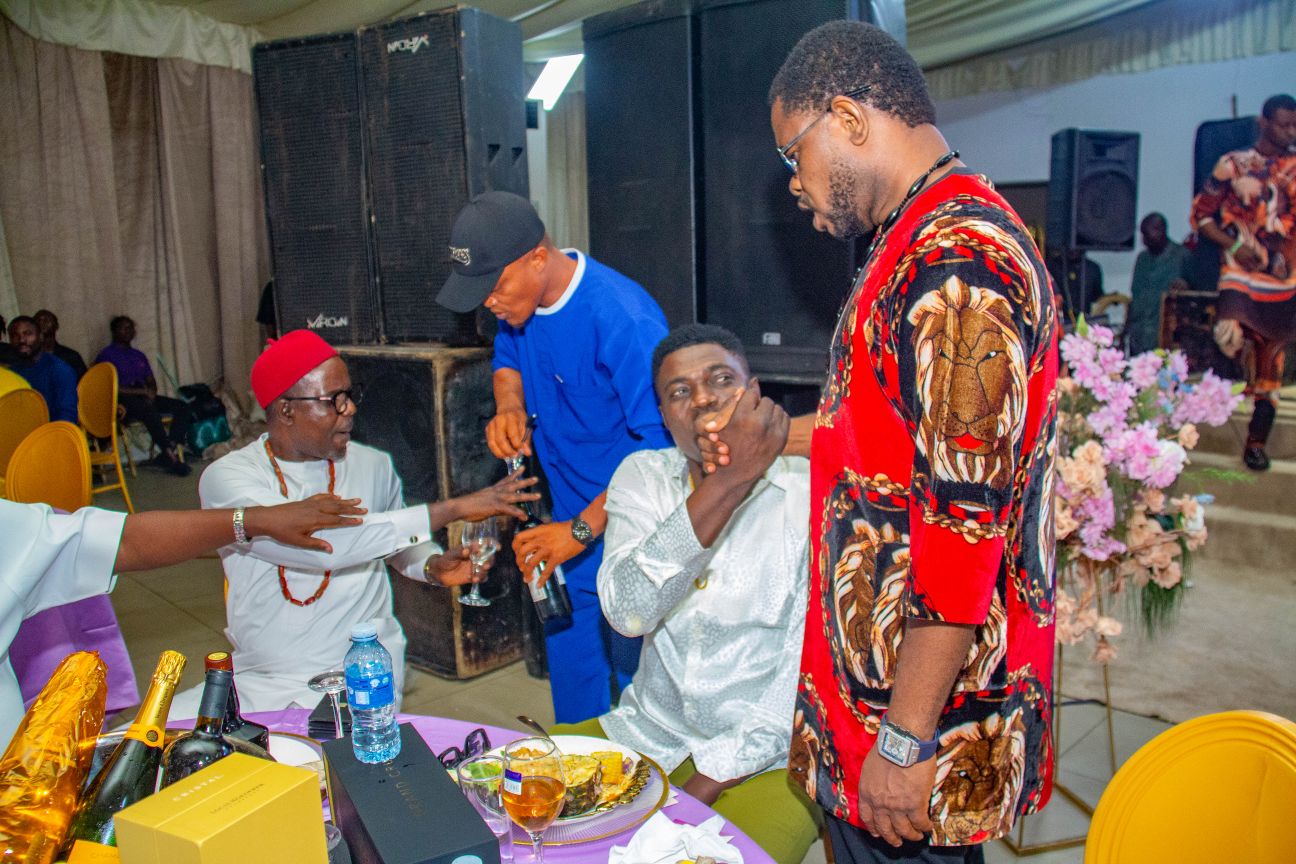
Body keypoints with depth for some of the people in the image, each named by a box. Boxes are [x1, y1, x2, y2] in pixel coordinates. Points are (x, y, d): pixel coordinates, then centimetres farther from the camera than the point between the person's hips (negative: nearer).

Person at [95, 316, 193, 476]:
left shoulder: (139, 355, 26)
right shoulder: (106, 356, 5)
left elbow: (151, 381, 22)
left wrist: (151, 392, -3)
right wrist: (141, 391, -13)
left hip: (144, 398, 7)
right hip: (122, 402, -7)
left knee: (182, 408, -17)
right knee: (149, 410, -39)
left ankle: (169, 451, -29)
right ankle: (169, 455, -34)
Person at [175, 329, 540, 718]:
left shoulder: (373, 466, 0)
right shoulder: (226, 477, -11)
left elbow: (400, 541, 19)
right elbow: (321, 545, -28)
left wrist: (432, 565, -7)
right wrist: (454, 509, -29)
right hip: (259, 679, 0)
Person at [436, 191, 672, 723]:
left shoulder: (622, 319, -27)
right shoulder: (520, 304, -2)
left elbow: (660, 446, -28)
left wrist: (581, 530, -27)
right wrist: (509, 406, -5)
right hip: (569, 523, 8)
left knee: (636, 669, 4)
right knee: (568, 657, 20)